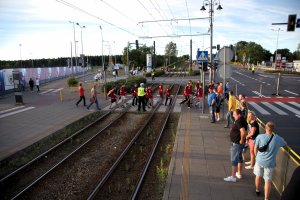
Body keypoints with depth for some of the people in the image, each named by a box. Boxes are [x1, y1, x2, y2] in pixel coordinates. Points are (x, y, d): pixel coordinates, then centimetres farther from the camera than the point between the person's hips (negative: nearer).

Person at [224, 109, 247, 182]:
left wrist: (242, 141, -22)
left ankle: (233, 177, 6)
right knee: (239, 158, 21)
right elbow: (242, 131, 22)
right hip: (238, 143, 11)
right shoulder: (242, 120, 7)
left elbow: (243, 133, -37)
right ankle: (239, 174, 35)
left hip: (236, 144, -10)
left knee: (234, 160, -2)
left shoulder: (239, 122, -25)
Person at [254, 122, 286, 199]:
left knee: (258, 176, 22)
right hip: (270, 163, -1)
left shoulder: (260, 136, -14)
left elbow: (255, 149, -3)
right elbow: (285, 144, 12)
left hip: (259, 160, 1)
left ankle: (257, 190, 44)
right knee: (268, 181, 8)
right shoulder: (278, 139, -10)